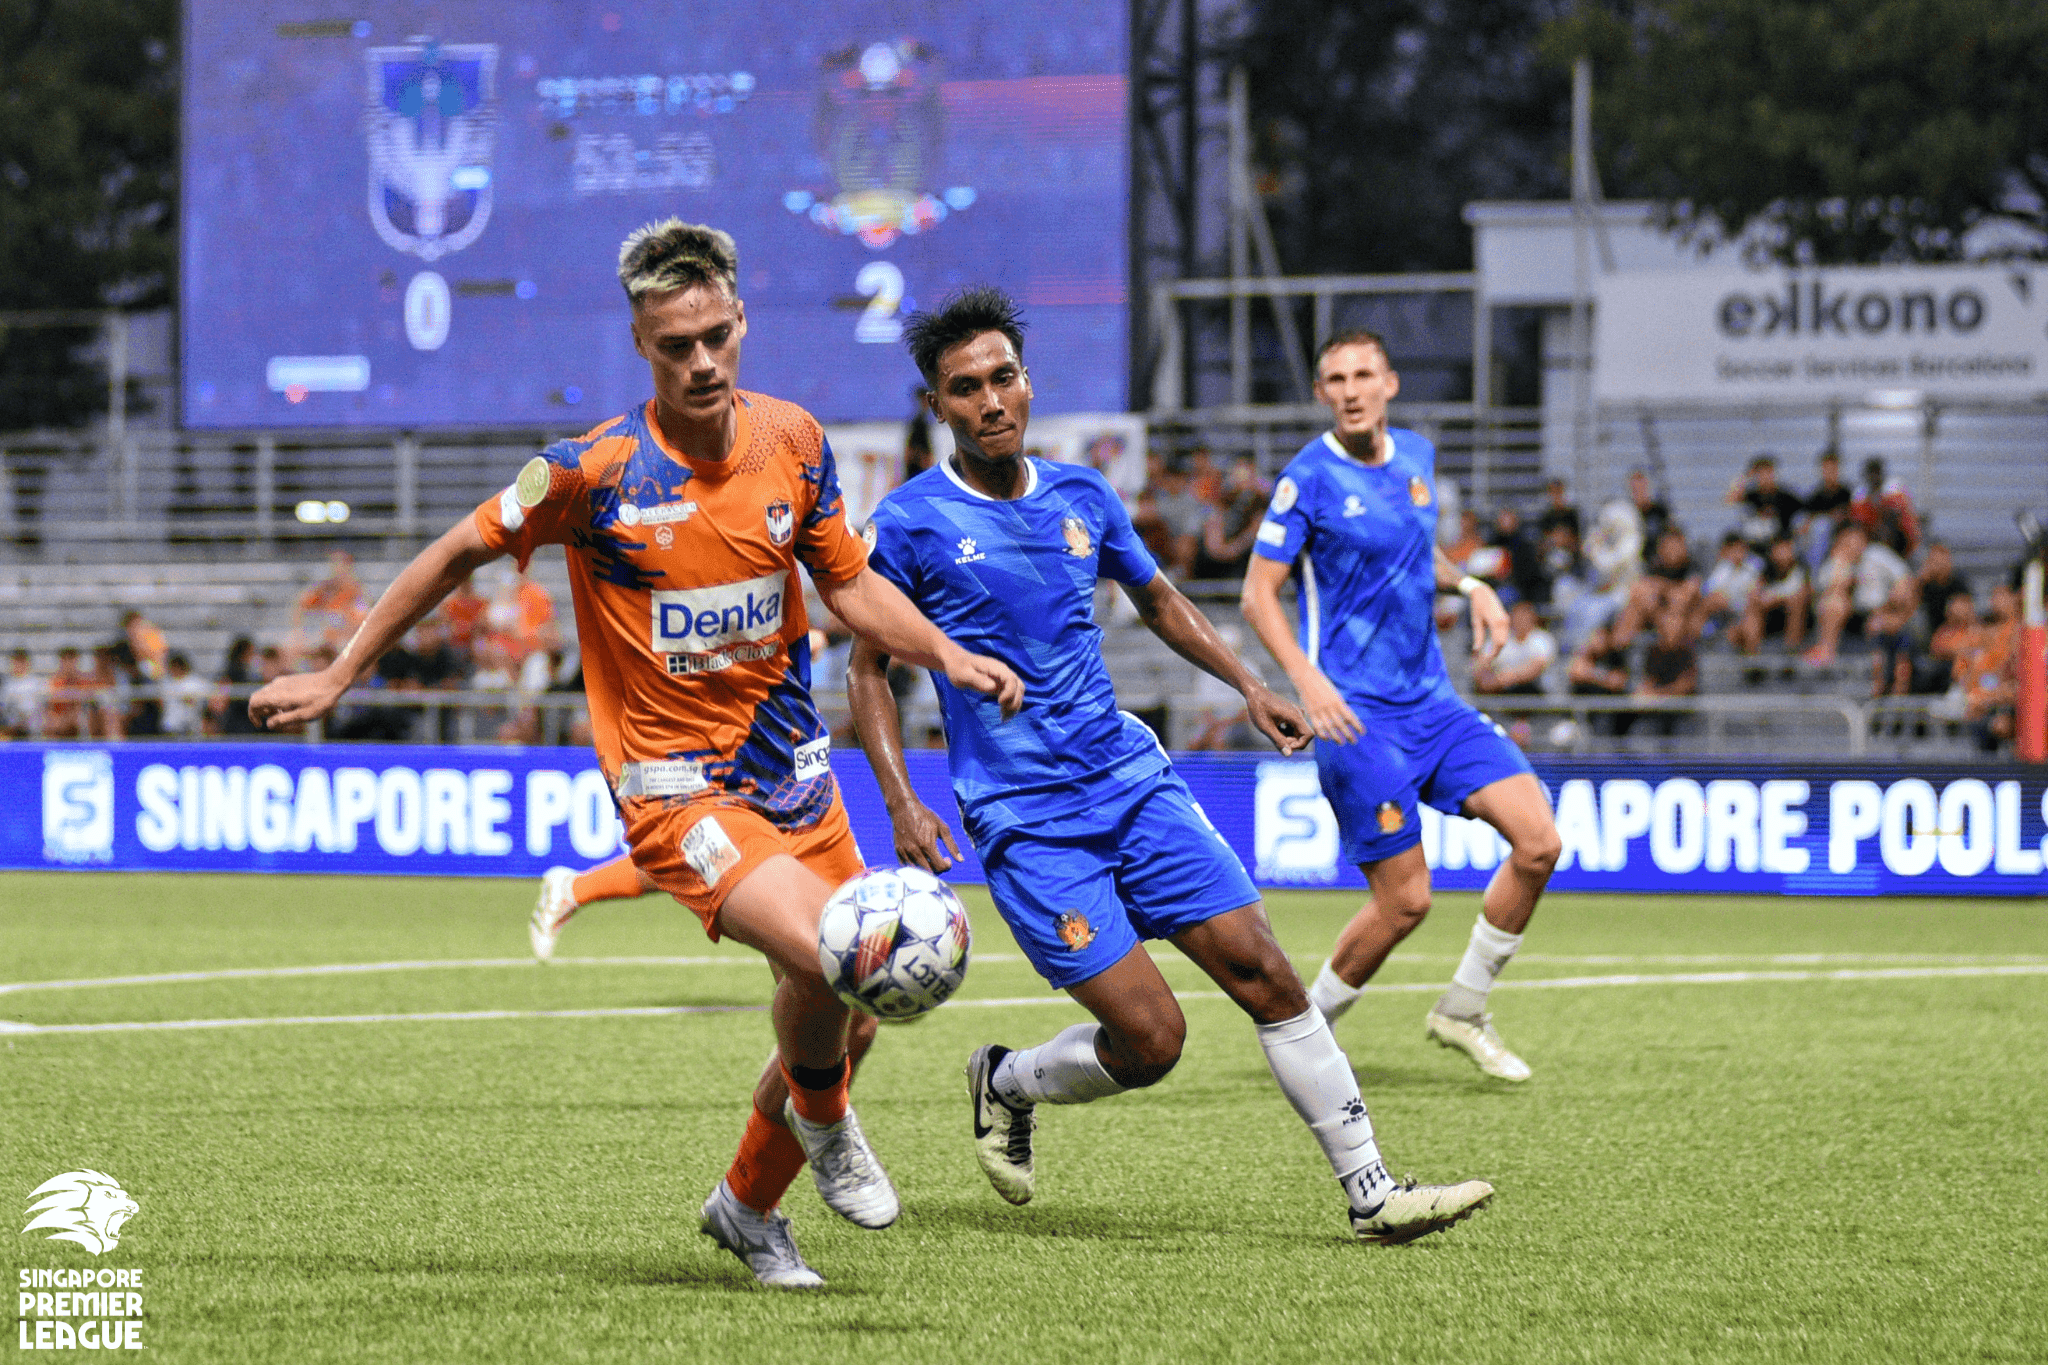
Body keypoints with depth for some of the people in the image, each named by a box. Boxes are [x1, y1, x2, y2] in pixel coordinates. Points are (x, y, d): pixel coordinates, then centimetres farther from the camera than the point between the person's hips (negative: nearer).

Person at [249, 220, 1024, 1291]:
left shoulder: (792, 441, -1)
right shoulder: (595, 471, -14)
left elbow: (851, 585, 13)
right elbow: (458, 555, -1)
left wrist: (947, 653, -4)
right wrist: (337, 677, 4)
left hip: (792, 771, 5)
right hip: (673, 786, -5)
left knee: (839, 1027, 6)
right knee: (829, 958, -27)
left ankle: (748, 1206, 33)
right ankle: (821, 1120, 6)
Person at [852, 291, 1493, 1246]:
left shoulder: (1082, 497, 8)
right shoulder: (910, 524, -6)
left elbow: (1157, 601, 26)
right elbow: (868, 669, 1)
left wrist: (1247, 684, 16)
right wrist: (903, 806, -9)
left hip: (1133, 781, 5)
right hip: (1025, 821, -5)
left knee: (1262, 972, -5)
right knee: (1150, 1039, -12)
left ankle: (1369, 1190, 1)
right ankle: (1006, 1085, 18)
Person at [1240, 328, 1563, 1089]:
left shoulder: (1415, 457, 10)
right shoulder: (1309, 479, -9)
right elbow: (1258, 594, -9)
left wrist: (1470, 586, 8)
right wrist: (1307, 678, -24)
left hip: (1430, 700, 7)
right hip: (1358, 712, -7)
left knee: (1538, 842, -7)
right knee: (1405, 900, -10)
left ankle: (1462, 1011, 10)